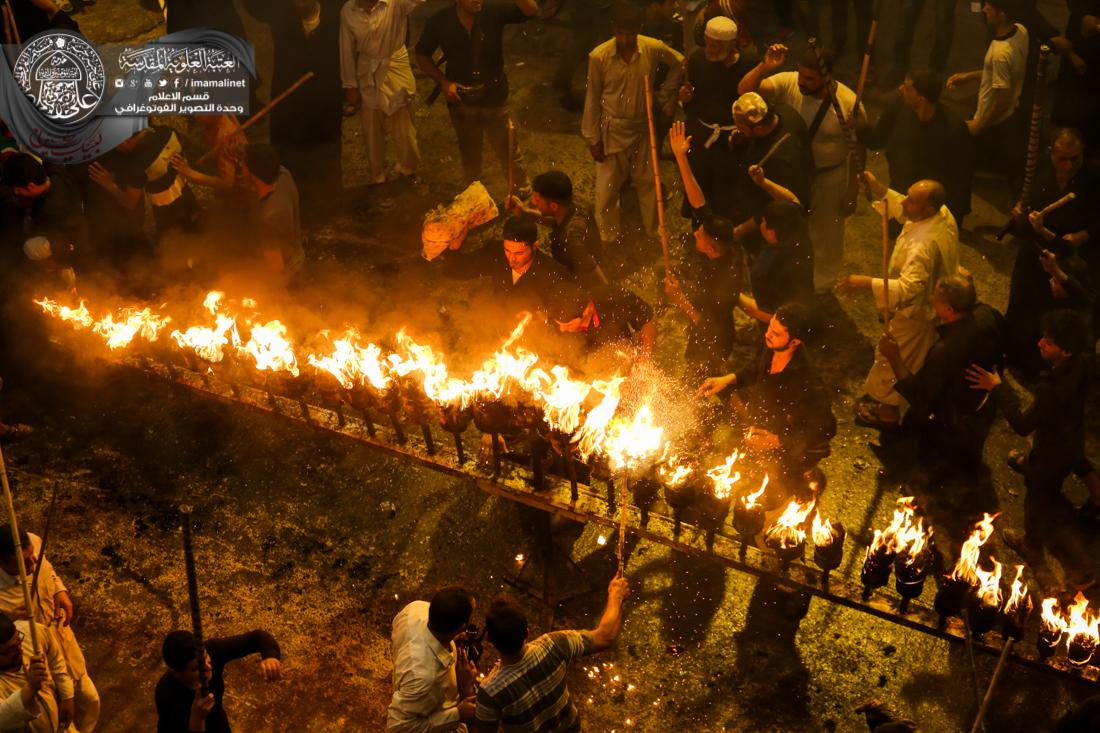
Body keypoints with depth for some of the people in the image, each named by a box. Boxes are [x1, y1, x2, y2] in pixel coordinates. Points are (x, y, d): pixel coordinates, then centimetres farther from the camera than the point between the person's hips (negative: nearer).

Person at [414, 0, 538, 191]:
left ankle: (523, 193, 33)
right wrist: (443, 81, -13)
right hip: (461, 100, 1)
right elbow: (422, 55, 0)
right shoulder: (439, 22, -12)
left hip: (494, 97, -1)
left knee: (508, 150, 12)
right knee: (470, 154, 21)